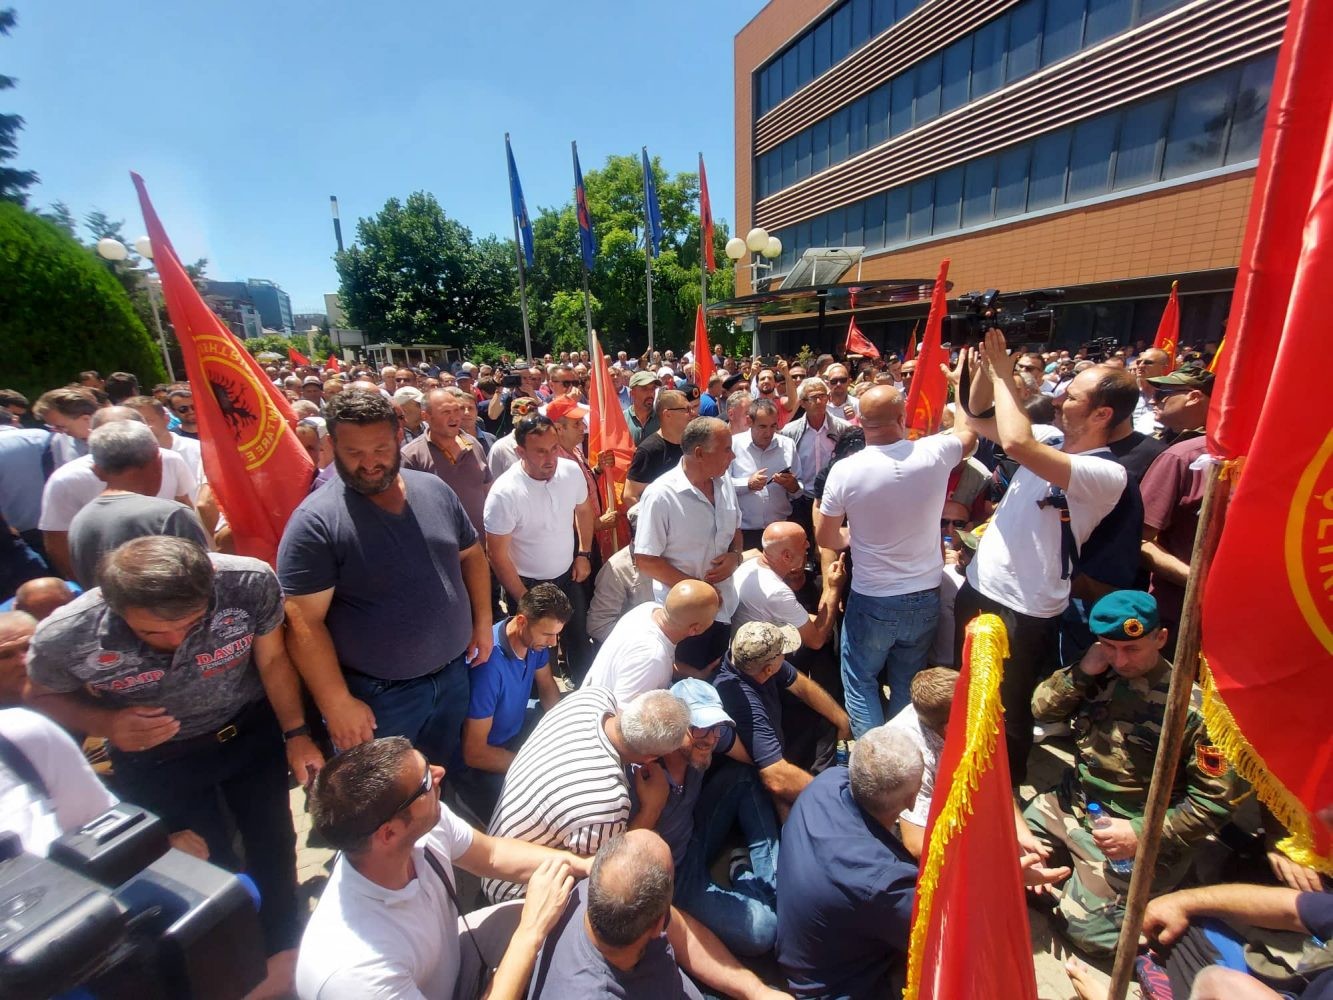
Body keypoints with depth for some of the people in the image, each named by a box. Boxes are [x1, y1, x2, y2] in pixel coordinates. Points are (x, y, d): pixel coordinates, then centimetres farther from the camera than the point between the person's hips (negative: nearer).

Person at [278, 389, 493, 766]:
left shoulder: (436, 490, -2)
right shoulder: (315, 521, -19)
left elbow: (471, 555, 9)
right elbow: (304, 623, -19)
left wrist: (482, 622, 4)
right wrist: (338, 703, -19)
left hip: (454, 673, 5)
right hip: (378, 694, -4)